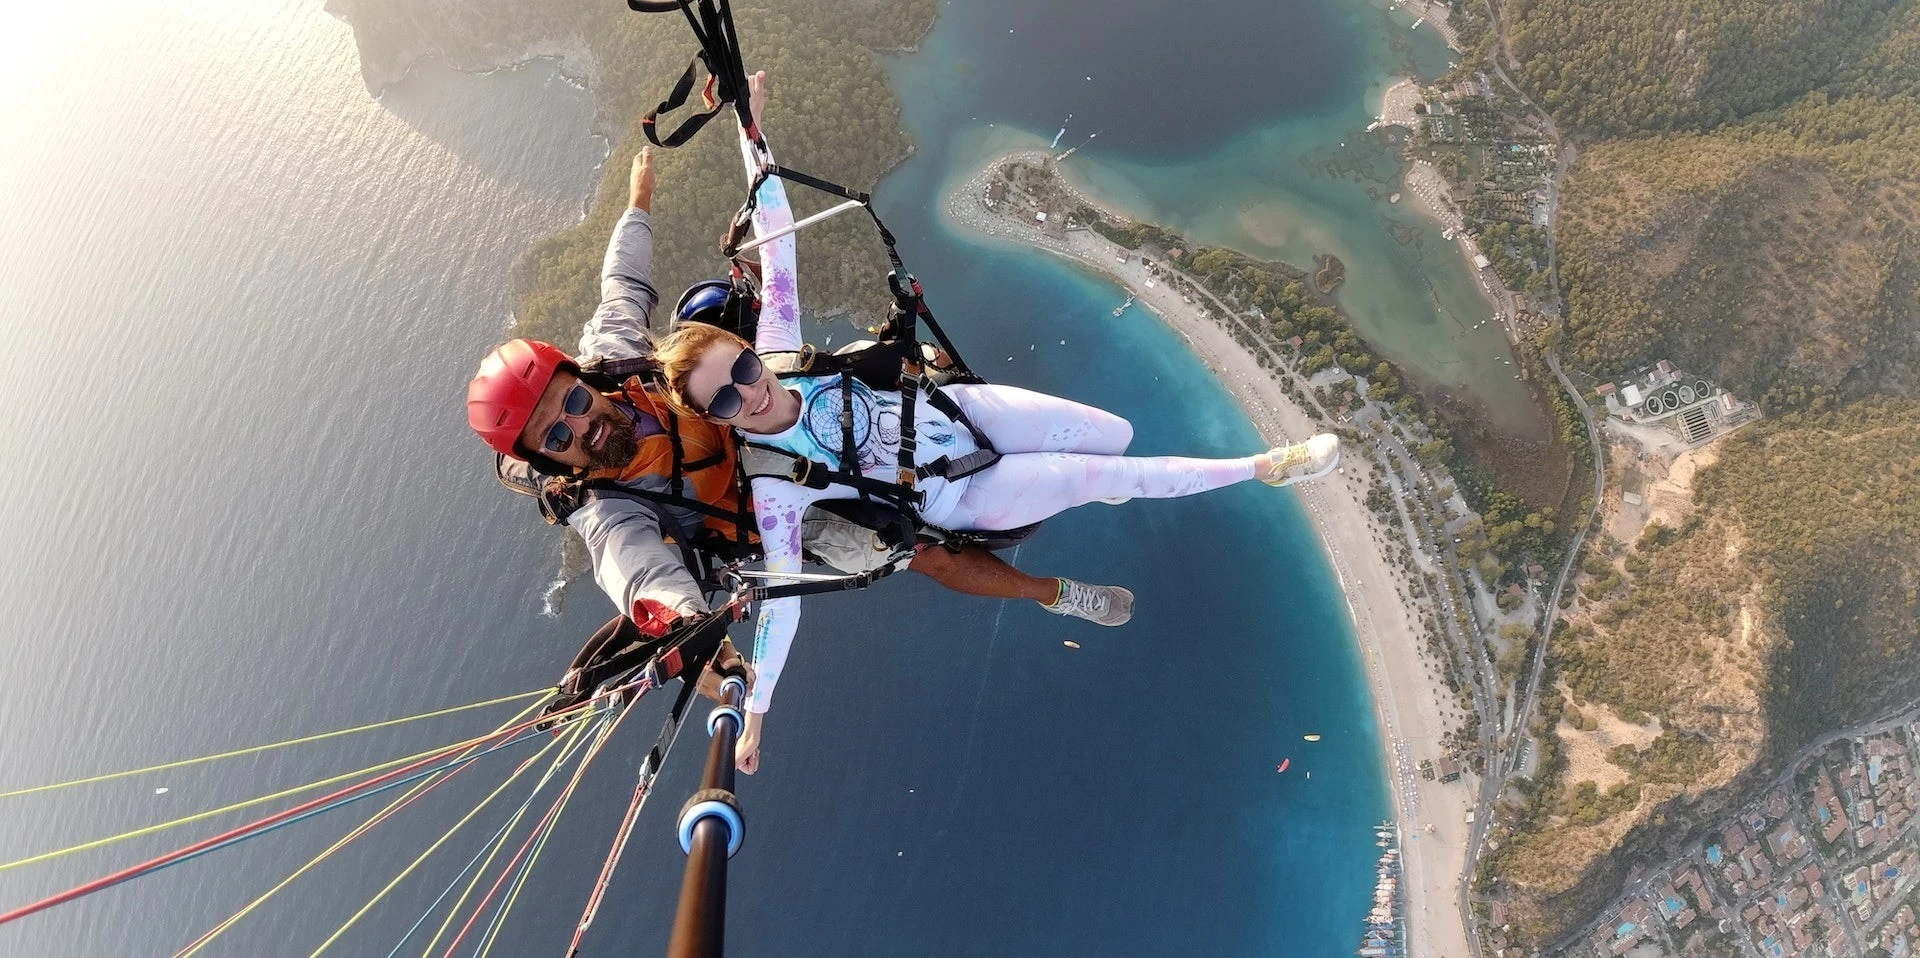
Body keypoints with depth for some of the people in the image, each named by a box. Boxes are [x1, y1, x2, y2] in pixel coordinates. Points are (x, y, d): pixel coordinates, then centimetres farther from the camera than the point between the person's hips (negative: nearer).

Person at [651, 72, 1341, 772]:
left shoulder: (776, 348, -16)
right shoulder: (775, 484, -26)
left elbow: (776, 240, -13)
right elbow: (781, 599, -24)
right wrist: (754, 715, -24)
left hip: (958, 408, 4)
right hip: (959, 499, -4)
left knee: (1118, 434, 1)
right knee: (1117, 475, -8)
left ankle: (1076, 480, 37)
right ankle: (1262, 468, 12)